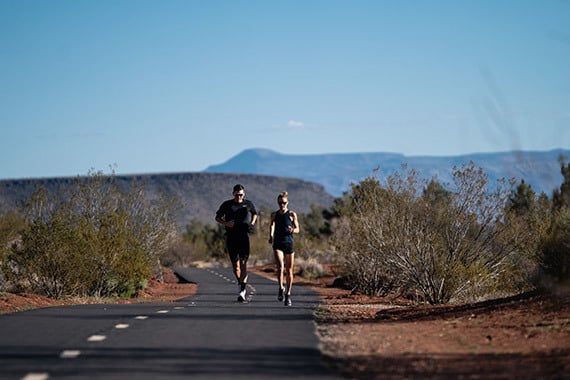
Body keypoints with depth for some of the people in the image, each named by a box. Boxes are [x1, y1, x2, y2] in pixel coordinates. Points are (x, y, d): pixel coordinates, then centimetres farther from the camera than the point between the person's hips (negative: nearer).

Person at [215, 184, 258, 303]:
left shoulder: (248, 204, 7)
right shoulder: (227, 204, 5)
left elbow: (255, 213, 27)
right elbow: (217, 217, 14)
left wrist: (252, 223, 7)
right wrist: (226, 223, -6)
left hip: (244, 236, -1)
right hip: (231, 237, 1)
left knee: (243, 263, -14)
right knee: (235, 264, 5)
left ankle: (242, 292, -19)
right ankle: (241, 284, 29)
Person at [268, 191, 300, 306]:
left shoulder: (292, 214, 2)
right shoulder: (274, 214, 8)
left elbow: (297, 229, 6)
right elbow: (272, 225, 2)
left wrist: (292, 230, -17)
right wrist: (271, 236, -18)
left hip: (289, 243, 0)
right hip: (278, 244, 0)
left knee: (289, 271, 4)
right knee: (280, 267, -21)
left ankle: (288, 294, 16)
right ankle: (281, 288, -4)